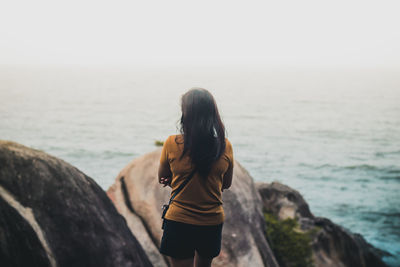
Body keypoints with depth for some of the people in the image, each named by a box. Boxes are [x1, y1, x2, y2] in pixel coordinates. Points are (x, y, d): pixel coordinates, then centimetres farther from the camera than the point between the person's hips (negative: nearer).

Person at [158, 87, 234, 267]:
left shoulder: (172, 144, -13)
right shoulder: (225, 146, -7)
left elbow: (162, 179, 3)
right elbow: (226, 184, 7)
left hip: (178, 222, -3)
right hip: (212, 222, 3)